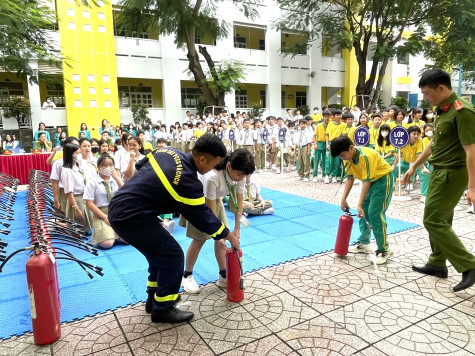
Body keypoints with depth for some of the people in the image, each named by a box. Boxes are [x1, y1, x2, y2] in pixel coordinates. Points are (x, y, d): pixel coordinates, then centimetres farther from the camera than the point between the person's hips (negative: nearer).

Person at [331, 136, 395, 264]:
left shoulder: (366, 156, -33)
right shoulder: (347, 158, -9)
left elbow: (366, 182, -31)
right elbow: (349, 179, -2)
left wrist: (359, 205, -31)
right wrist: (343, 199, -7)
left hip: (383, 179, -8)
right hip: (371, 181, 8)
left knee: (375, 213, -13)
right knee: (364, 212, 9)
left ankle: (384, 250, -2)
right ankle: (364, 243, 23)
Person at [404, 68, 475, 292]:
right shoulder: (443, 110, 9)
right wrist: (414, 167, 22)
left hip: (453, 174, -9)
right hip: (439, 171, 9)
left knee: (433, 221, -6)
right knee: (440, 220, 15)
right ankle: (437, 264, 27)